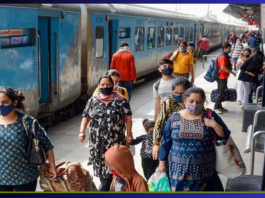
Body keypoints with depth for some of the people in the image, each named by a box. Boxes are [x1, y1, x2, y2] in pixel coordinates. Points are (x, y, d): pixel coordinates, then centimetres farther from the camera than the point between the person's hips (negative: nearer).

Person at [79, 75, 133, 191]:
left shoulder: (121, 100, -1)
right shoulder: (93, 100, 6)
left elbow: (127, 117, -1)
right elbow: (86, 116, 8)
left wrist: (129, 133, -6)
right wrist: (82, 131, -3)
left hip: (115, 140, -2)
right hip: (97, 141, 3)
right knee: (100, 163, 9)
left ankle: (103, 189, 9)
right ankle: (106, 188, 26)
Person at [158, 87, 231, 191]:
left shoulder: (210, 116, -2)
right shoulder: (174, 118, -1)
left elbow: (225, 137, -1)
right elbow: (165, 143, 4)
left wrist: (215, 126, -17)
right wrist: (162, 162, 5)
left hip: (202, 167, 0)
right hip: (179, 166, 0)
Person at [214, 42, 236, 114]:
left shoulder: (226, 57, 15)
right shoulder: (223, 57, -18)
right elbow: (223, 67, -28)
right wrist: (231, 72, -22)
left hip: (224, 77, 10)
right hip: (222, 78, -10)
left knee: (223, 92, 15)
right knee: (221, 93, -5)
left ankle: (219, 106, 24)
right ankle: (216, 107, 2)